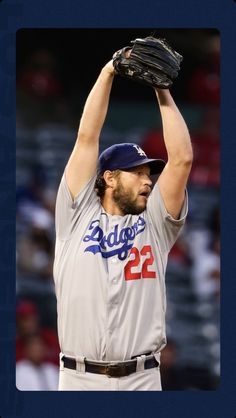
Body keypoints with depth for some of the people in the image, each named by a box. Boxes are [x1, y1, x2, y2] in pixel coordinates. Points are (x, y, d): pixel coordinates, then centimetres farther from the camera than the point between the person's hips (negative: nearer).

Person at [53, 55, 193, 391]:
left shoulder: (154, 224, 13)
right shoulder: (77, 216, 9)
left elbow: (182, 158, 4)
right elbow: (87, 137, 5)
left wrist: (162, 91, 8)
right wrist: (108, 72, 5)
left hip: (142, 380, 2)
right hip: (78, 379, -1)